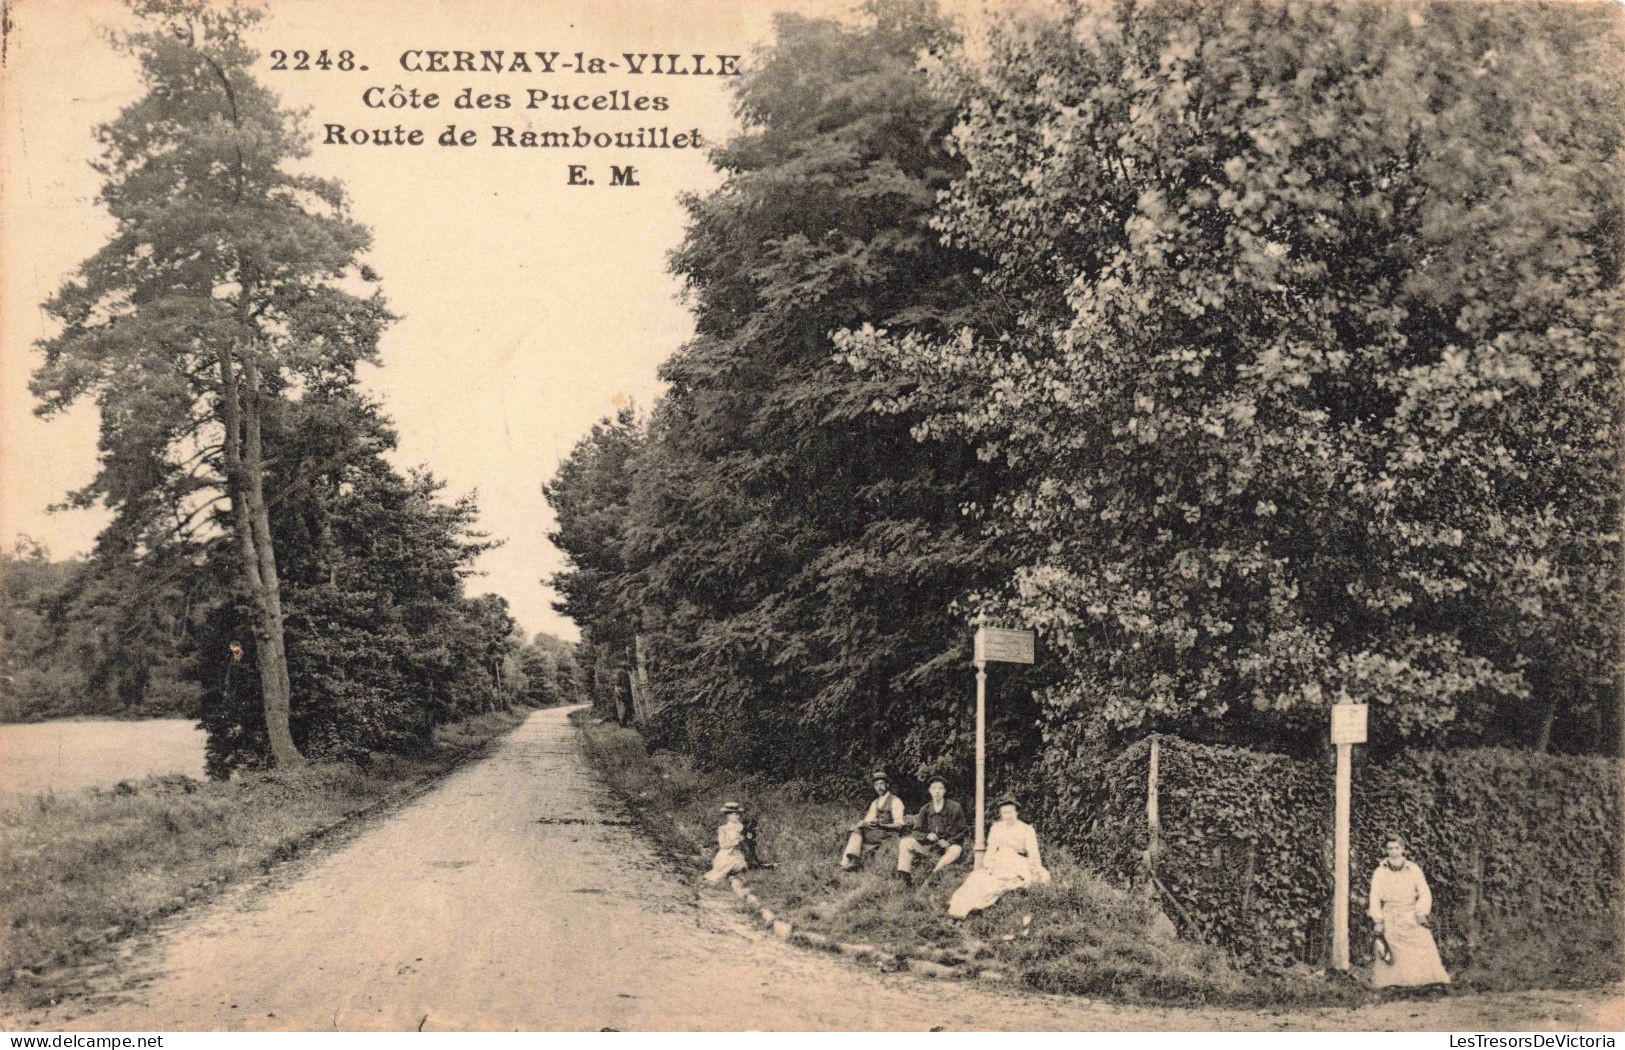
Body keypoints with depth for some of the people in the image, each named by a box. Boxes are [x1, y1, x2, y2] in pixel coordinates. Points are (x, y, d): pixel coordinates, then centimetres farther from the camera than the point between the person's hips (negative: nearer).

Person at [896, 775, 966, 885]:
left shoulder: (955, 808, -1)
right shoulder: (925, 810, 8)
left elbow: (961, 831, -2)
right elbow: (916, 831, 5)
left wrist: (948, 842, -19)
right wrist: (927, 836, -17)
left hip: (947, 845, -3)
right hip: (928, 846, 3)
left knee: (956, 850, -37)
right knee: (905, 842, -15)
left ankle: (933, 874, -43)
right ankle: (903, 877, -26)